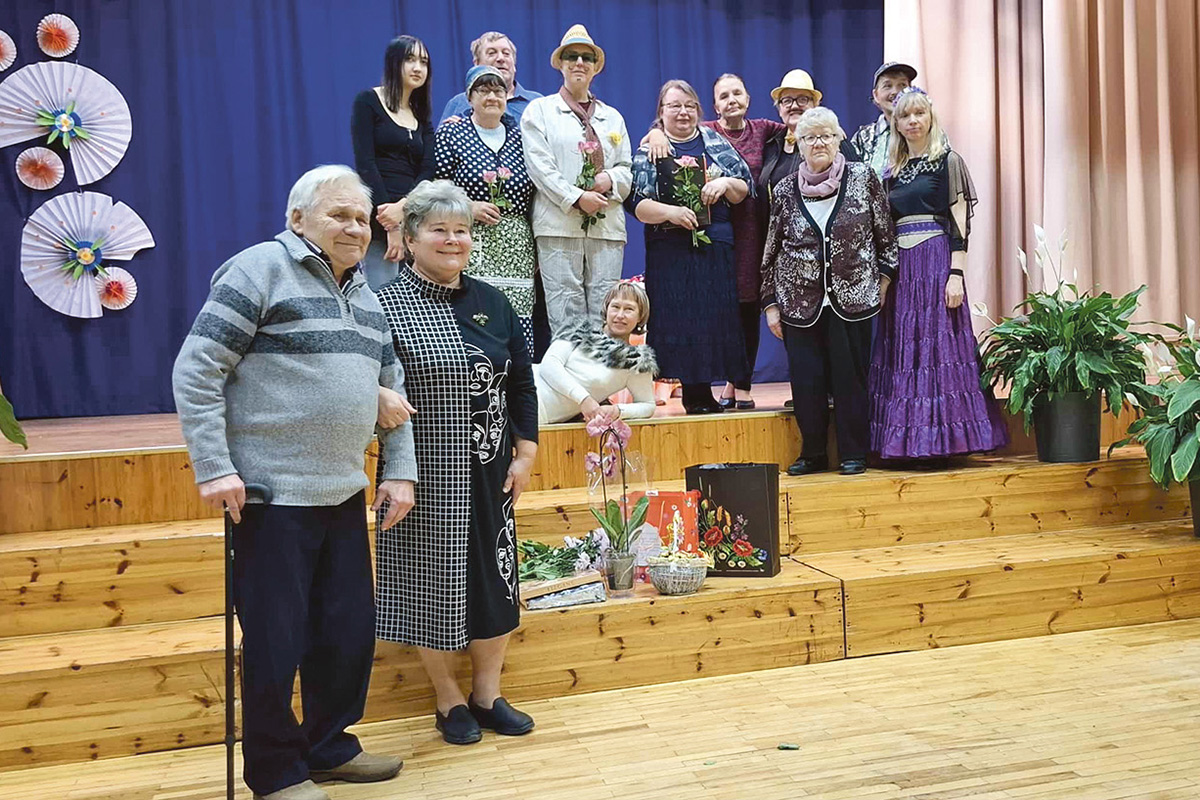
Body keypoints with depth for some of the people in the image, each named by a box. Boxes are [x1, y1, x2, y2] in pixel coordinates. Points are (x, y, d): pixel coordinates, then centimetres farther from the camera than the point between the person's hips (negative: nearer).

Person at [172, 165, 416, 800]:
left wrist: (399, 471, 12)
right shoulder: (259, 271, -8)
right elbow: (196, 372, -12)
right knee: (275, 641, 2)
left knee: (350, 632, 14)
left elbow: (392, 388, 20)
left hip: (344, 493, 7)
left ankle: (329, 748, 33)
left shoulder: (366, 295, 15)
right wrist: (213, 468, -17)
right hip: (271, 495, -7)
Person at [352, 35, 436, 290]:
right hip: (378, 220, -5)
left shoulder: (422, 116, 18)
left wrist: (402, 208, -16)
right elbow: (365, 164, -7)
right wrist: (391, 227, -13)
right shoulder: (368, 102, 3)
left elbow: (428, 171, 5)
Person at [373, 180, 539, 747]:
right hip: (428, 477, -5)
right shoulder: (386, 307, -7)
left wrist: (525, 451, 6)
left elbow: (522, 382, 12)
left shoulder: (490, 303, 8)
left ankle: (487, 695, 27)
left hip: (489, 472, 5)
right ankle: (449, 701, 23)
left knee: (495, 578, 11)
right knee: (434, 583, 4)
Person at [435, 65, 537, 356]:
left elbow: (532, 193, 18)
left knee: (519, 321, -5)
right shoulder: (450, 135, 6)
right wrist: (468, 207, -12)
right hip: (471, 246, -3)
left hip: (517, 247, 3)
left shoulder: (519, 137, 16)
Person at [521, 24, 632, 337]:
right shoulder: (539, 110, 10)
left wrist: (610, 179, -6)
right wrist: (577, 198, -13)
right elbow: (539, 165, -3)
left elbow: (627, 168, 18)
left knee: (605, 318, 0)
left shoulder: (613, 117, 22)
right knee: (566, 319, -8)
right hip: (559, 224, -4)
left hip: (607, 226, 4)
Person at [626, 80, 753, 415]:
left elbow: (743, 191, 12)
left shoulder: (716, 143, 13)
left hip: (716, 248, 2)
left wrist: (726, 183, -8)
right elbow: (636, 202, -2)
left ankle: (700, 390, 5)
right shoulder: (649, 151, 7)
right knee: (679, 318, -6)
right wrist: (670, 212, -16)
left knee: (716, 315, -3)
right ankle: (695, 390, 1)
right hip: (670, 250, -2)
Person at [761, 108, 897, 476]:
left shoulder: (863, 178, 1)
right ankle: (813, 453, 15)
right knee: (806, 379, 1)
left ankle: (853, 454, 13)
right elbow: (771, 252, 9)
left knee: (850, 376, 1)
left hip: (852, 299, -1)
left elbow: (886, 235, 8)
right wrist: (770, 304, 7)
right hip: (799, 302, 2)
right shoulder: (785, 191, 4)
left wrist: (883, 279, 3)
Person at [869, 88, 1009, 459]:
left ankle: (943, 438, -2)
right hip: (900, 268, 5)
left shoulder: (948, 162, 1)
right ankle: (908, 443, 8)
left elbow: (959, 224, -5)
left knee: (939, 343, -7)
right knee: (902, 349, 3)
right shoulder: (892, 170, 16)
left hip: (937, 261, -5)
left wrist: (956, 274, -14)